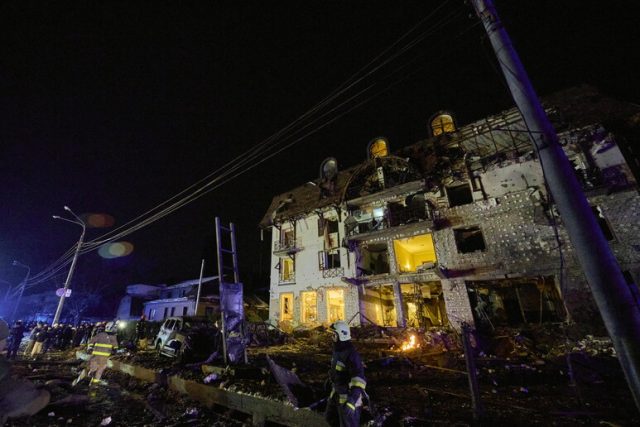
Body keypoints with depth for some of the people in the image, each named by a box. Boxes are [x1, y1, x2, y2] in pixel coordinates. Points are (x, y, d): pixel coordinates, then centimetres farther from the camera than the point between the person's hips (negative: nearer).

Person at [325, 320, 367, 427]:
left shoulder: (351, 353, -28)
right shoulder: (337, 350, 2)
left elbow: (359, 378, -35)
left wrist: (352, 400, -43)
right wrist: (330, 378, 30)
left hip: (349, 394, -9)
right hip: (337, 392, 9)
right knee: (330, 417, 24)